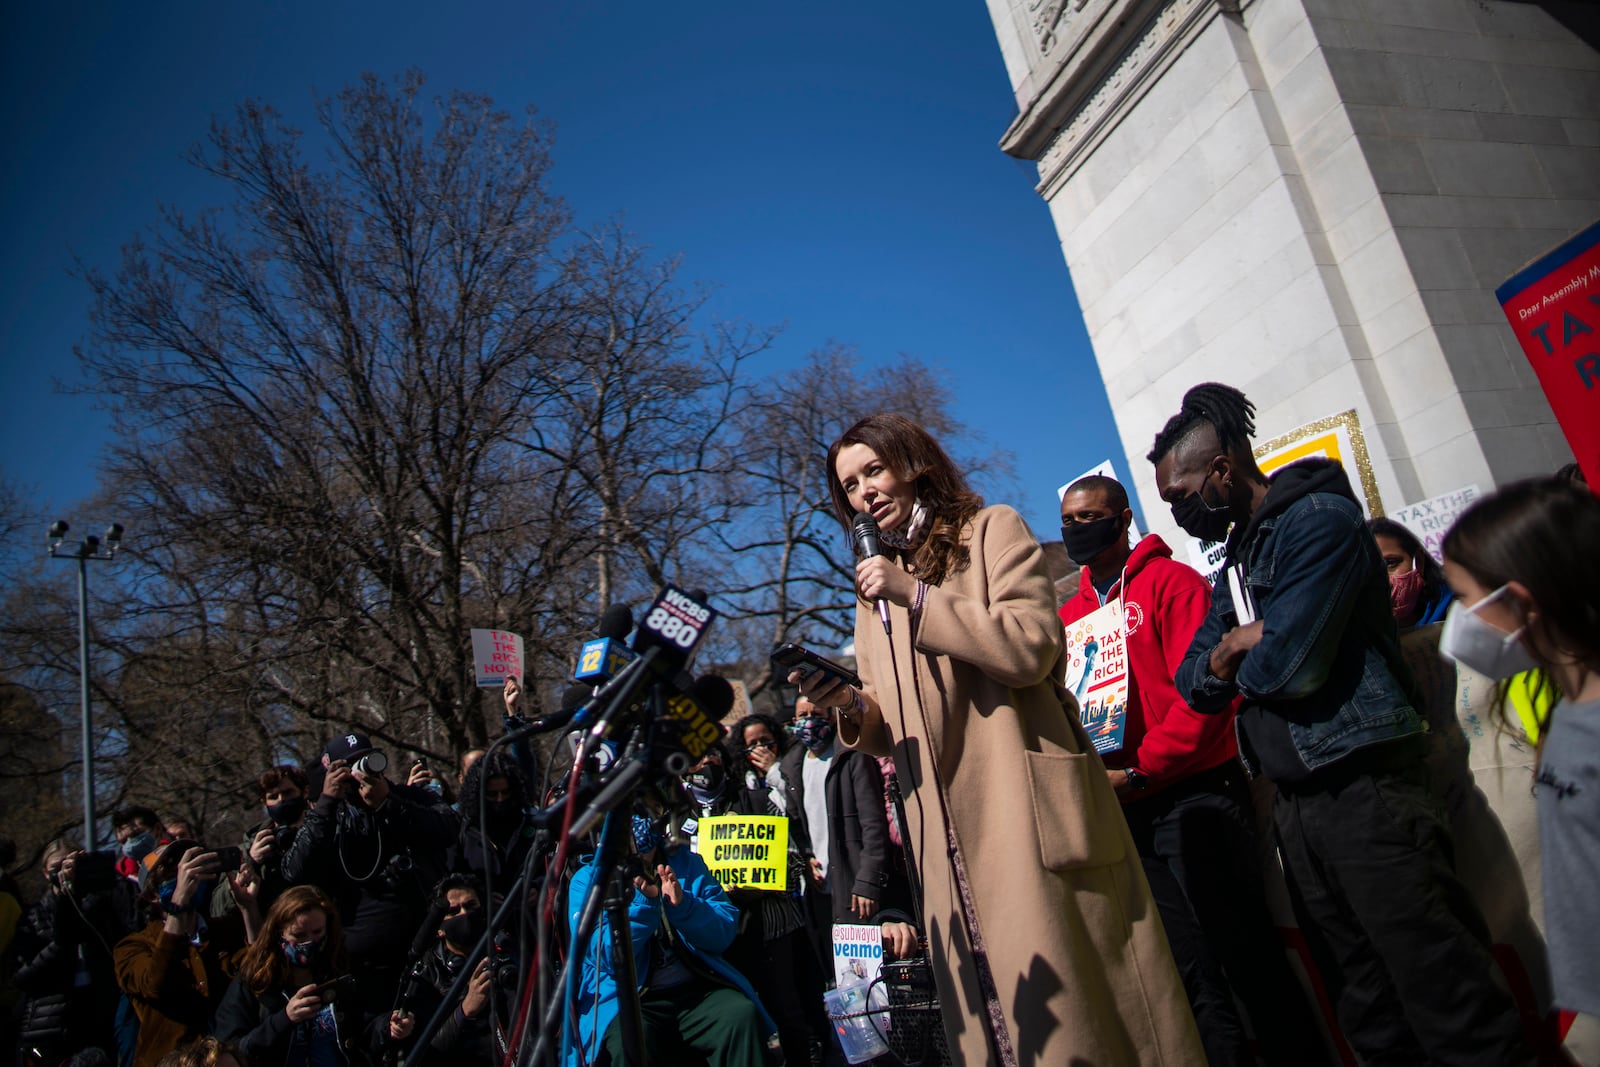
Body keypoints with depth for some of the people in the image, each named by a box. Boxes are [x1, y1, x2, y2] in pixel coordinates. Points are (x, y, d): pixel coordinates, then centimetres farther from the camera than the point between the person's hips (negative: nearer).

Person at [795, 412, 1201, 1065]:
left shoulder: (991, 530, 4)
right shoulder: (872, 596, 20)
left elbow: (1034, 646, -11)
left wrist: (917, 596, -14)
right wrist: (853, 707, -3)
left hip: (1029, 813, -5)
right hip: (949, 837, 5)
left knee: (1074, 1008, 0)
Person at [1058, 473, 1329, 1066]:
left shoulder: (1170, 582, -3)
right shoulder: (1069, 616, 13)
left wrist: (1138, 773, -16)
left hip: (1193, 798, -5)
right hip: (1124, 816, 5)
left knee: (1249, 960, 3)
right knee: (1192, 977, 13)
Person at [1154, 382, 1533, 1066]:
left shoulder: (1320, 519, -10)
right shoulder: (1234, 559, 16)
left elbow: (1288, 662, -21)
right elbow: (1194, 681, 12)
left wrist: (1236, 657, -1)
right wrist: (1245, 646, -8)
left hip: (1364, 786, -8)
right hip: (1295, 800, 8)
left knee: (1444, 993, -2)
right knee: (1365, 1008, 15)